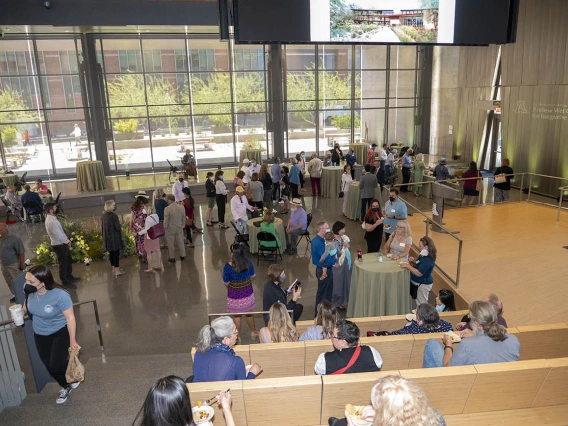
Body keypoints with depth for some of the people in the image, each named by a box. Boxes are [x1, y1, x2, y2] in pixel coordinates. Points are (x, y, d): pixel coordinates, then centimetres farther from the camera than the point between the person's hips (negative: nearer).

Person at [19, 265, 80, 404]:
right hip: (40, 334, 6)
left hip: (61, 332, -6)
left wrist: (72, 340, -20)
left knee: (56, 366, -11)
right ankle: (65, 386, 41)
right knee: (49, 366, 14)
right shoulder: (29, 290, -17)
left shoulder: (59, 295, -34)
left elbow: (70, 317, -25)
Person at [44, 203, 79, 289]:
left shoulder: (52, 218, 5)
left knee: (69, 260, 22)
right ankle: (65, 282, 17)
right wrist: (67, 242, -10)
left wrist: (67, 239, 4)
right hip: (59, 245, -10)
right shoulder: (51, 222, -26)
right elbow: (58, 235, -24)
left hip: (62, 244, 10)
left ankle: (69, 277, 39)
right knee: (63, 264, 4)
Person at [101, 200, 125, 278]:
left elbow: (102, 227, 11)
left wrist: (105, 235, 20)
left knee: (111, 253, 16)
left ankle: (114, 268, 27)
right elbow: (117, 227, -19)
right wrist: (120, 231, 3)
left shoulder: (103, 216, 3)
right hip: (115, 238, -7)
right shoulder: (114, 216, -20)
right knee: (116, 253, 0)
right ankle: (117, 270, 4)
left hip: (107, 238, 7)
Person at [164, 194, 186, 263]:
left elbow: (166, 220, -16)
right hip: (179, 228, 4)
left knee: (171, 244, 12)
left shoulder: (167, 209, -22)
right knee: (180, 242, 20)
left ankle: (172, 258, 24)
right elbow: (183, 218, 2)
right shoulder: (182, 207, -8)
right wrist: (183, 226, 16)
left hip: (170, 229, -4)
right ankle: (182, 255, 34)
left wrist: (165, 227, 1)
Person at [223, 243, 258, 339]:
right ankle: (253, 333, 41)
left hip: (234, 295, -3)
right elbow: (252, 276, 1)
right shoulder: (248, 262, -16)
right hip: (247, 293, 3)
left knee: (236, 316, 16)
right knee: (249, 313, 24)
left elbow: (226, 283, -14)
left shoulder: (228, 266, -26)